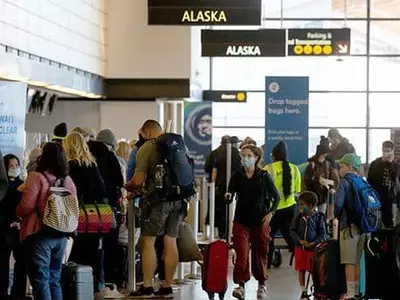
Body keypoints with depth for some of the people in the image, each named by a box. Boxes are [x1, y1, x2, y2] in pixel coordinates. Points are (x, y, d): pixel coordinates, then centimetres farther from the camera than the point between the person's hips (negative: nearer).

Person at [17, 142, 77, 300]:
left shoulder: (36, 176, -12)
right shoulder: (68, 180, 7)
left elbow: (26, 207, -15)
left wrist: (18, 213, 5)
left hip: (40, 234, -6)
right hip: (61, 235, 6)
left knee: (40, 280, -2)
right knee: (54, 279, 15)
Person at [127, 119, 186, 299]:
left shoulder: (146, 148, -7)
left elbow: (138, 181, -11)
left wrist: (128, 186, 9)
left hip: (157, 199, -6)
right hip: (178, 199, 6)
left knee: (149, 242, 2)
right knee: (170, 242, 9)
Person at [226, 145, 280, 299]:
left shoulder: (263, 176, -1)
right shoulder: (237, 175, 2)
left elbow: (276, 196, 6)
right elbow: (230, 196, -1)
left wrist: (270, 213, -5)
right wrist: (228, 197, -24)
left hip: (260, 220, 0)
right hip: (241, 220, 0)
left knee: (260, 252, 8)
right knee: (241, 253, -9)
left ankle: (262, 284, 24)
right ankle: (241, 284, -5)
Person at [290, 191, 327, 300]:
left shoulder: (319, 217, -7)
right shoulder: (298, 217, 0)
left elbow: (322, 234, -5)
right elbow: (292, 231, 1)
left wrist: (313, 243, -17)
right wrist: (300, 240, -14)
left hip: (313, 247, -3)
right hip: (300, 247, 3)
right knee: (301, 270, 8)